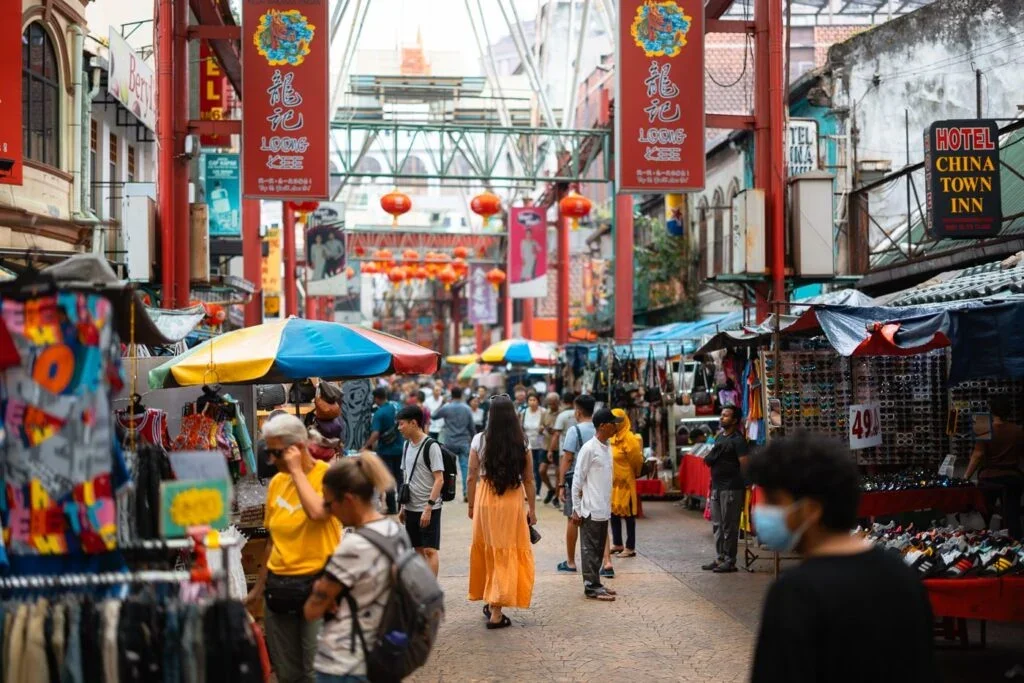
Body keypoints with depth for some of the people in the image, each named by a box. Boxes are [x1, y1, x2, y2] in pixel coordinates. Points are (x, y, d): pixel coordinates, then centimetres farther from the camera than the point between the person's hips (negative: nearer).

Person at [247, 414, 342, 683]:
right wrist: (258, 587, 20)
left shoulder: (328, 475, -9)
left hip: (317, 583, -6)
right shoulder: (276, 482, 8)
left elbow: (317, 512, -29)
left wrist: (297, 470, -17)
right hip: (279, 586, 6)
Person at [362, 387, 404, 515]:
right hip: (399, 448, 5)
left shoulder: (379, 414, -17)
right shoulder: (397, 408, 0)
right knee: (400, 477, 14)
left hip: (385, 450, -5)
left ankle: (392, 507, 3)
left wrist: (366, 446, -19)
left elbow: (375, 434, -25)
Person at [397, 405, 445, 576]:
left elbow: (439, 480, -15)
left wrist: (428, 507, -20)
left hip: (429, 509, -7)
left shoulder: (431, 446, -12)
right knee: (419, 550, 12)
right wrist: (403, 506, 15)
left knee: (430, 550, -7)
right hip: (411, 508, 7)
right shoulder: (407, 445, 11)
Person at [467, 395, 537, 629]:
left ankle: (490, 602, 29)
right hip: (513, 502, -1)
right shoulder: (521, 443, -4)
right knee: (507, 553, 4)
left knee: (486, 549, 17)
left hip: (485, 499, 1)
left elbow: (472, 477, -1)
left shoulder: (479, 441, -5)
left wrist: (471, 505, 11)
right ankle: (496, 611, 2)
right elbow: (528, 480, -1)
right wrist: (532, 509, 9)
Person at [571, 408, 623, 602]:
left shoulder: (607, 448, 10)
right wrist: (576, 509, -12)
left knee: (599, 548, 13)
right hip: (591, 510, -8)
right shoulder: (589, 449, -15)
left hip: (603, 509, 8)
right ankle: (591, 586, 3)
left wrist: (608, 504, 16)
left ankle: (595, 583, 20)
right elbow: (577, 480, -13)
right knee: (590, 548, -1)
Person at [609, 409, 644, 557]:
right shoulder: (612, 438, 8)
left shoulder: (628, 439, -15)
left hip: (625, 482, -8)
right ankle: (617, 544, 25)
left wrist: (634, 474, 4)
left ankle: (630, 548, 5)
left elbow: (637, 460, -10)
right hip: (612, 482, 8)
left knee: (627, 514, -1)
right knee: (614, 512, 14)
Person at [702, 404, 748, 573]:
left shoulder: (738, 440, -10)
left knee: (729, 526, -4)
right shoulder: (719, 437, 16)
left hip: (731, 488, -9)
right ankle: (720, 558, 20)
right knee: (718, 525, 12)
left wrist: (743, 488, -16)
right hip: (717, 487, 9)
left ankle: (730, 561, 2)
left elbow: (744, 465, -14)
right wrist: (709, 458, 9)